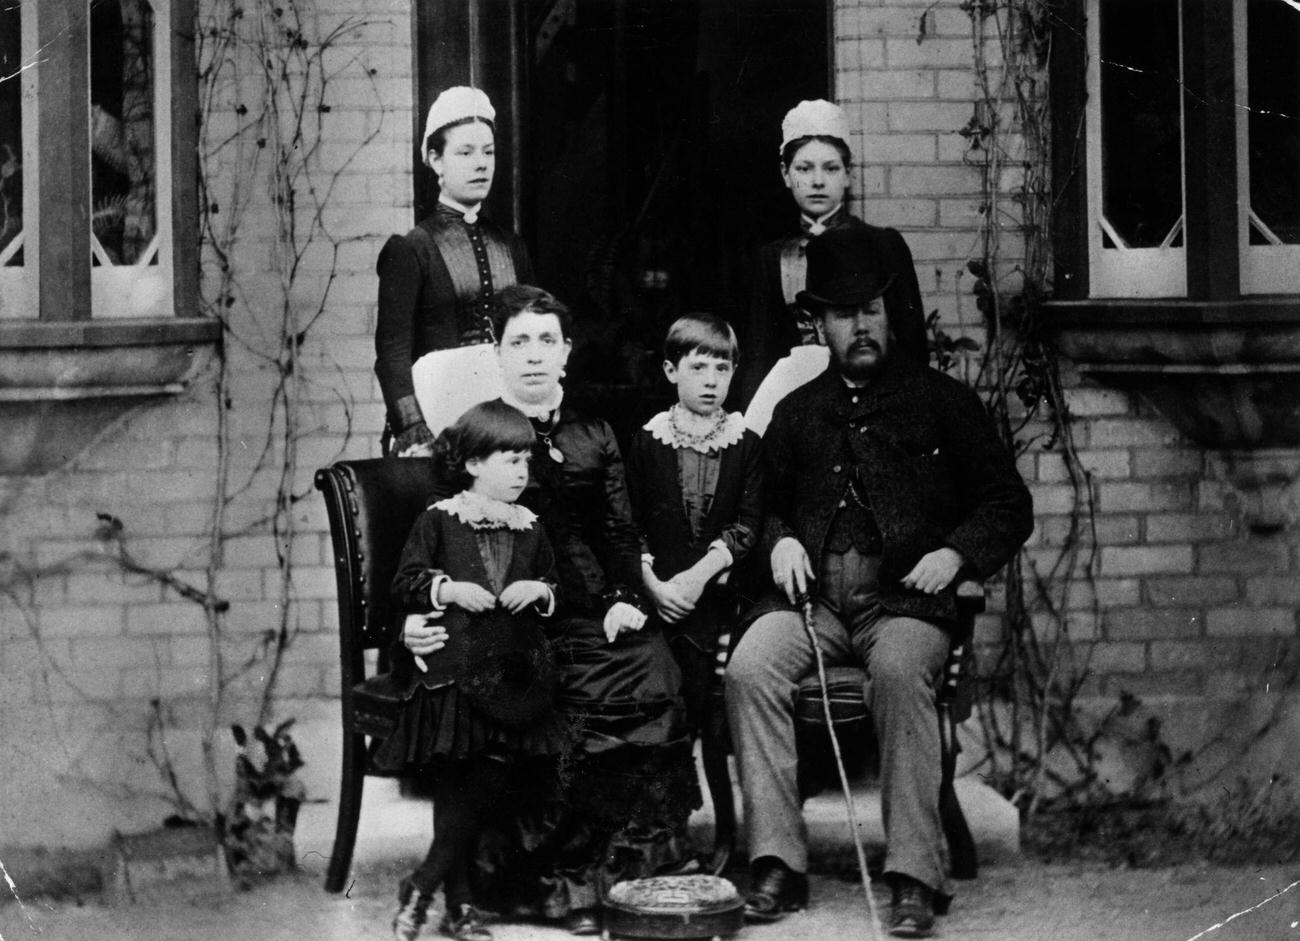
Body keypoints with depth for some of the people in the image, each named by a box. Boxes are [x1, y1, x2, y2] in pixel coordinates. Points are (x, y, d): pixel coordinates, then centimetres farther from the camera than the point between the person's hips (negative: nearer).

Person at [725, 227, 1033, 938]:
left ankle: (914, 878, -35)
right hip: (812, 596, 3)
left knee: (899, 671, -36)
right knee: (750, 666, -28)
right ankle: (778, 865, -25)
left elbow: (1008, 506, 12)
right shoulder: (796, 412, 20)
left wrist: (956, 553, -6)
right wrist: (779, 540, 8)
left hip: (904, 601, -3)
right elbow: (766, 501, 32)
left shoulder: (941, 400, 12)